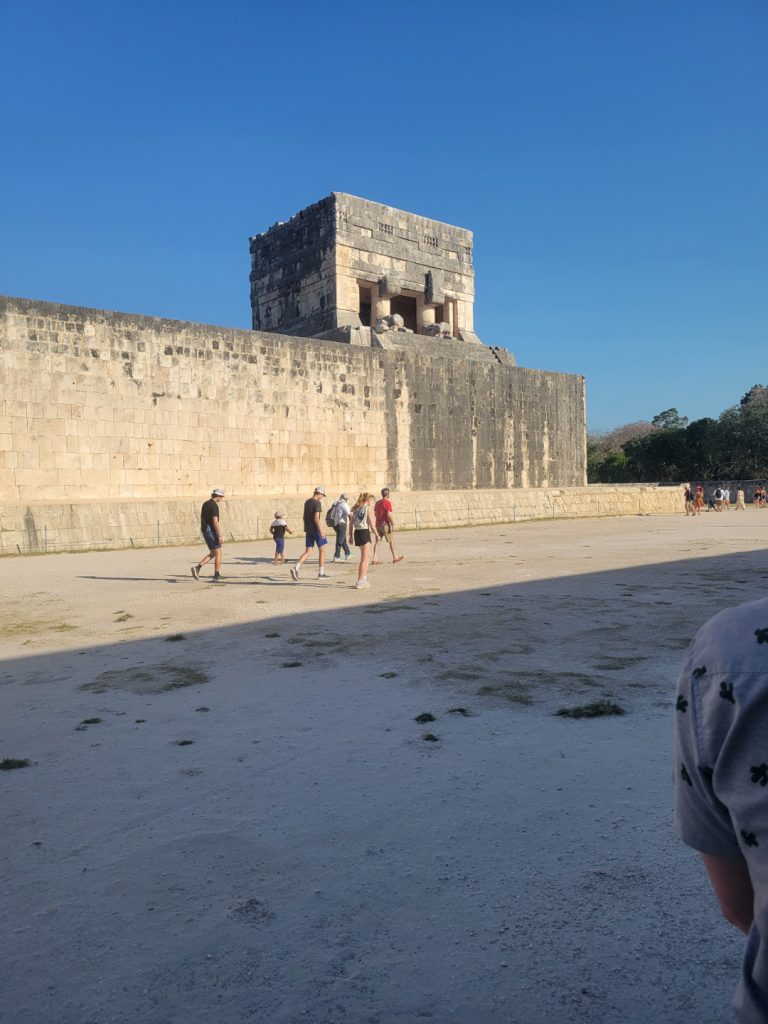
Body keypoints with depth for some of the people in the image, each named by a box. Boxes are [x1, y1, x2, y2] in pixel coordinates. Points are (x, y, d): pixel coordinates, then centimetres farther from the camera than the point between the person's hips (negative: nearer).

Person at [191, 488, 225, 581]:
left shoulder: (205, 504, 12)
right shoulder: (214, 506, -16)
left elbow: (202, 518, 19)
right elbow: (215, 522, -22)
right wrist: (220, 535, -21)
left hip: (205, 531, 9)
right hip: (212, 531, -9)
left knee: (212, 553, 15)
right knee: (218, 553, 1)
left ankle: (197, 567, 0)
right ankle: (217, 576, 3)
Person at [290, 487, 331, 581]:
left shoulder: (307, 502, 11)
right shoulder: (317, 503, -14)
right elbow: (316, 518, -22)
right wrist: (321, 531, -20)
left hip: (308, 530, 7)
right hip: (316, 530, -7)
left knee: (308, 552, 7)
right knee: (322, 550, 8)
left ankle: (295, 568, -14)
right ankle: (321, 573, 13)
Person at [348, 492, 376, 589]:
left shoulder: (356, 509, 11)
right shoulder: (369, 509, -8)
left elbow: (351, 524, 9)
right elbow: (372, 525, -10)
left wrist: (351, 536, 15)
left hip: (356, 533, 7)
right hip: (365, 533, -7)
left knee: (367, 556, 23)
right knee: (364, 559, -2)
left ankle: (364, 578, 29)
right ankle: (360, 582, -4)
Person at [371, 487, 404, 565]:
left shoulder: (377, 502, 11)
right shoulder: (387, 502, -13)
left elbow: (375, 513, 19)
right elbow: (389, 515, -20)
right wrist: (393, 525, -16)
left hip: (378, 524, 7)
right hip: (385, 524, -7)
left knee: (377, 541, 3)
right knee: (391, 541, 7)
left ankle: (374, 559, -4)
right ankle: (395, 557, 17)